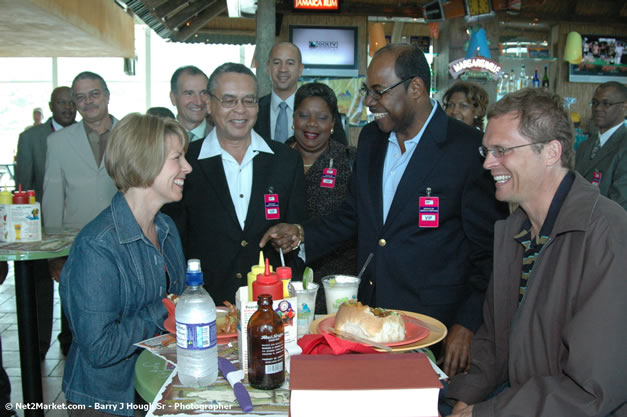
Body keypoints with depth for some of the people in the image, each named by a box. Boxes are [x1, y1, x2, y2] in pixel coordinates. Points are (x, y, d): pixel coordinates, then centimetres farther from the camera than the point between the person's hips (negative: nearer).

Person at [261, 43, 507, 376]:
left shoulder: (470, 149, -12)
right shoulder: (370, 139, 7)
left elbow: (488, 249, -9)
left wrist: (467, 325, -11)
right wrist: (302, 234, 1)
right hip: (369, 319, 5)